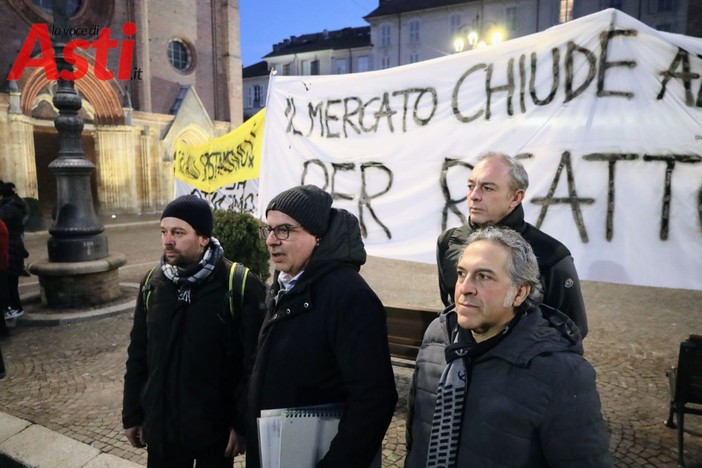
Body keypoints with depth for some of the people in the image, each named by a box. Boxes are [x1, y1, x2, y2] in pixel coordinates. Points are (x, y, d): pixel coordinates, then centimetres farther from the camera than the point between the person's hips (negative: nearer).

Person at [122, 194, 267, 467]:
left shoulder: (241, 286, -17)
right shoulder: (153, 284, -1)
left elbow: (253, 364, -14)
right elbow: (138, 355, 7)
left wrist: (244, 424, -12)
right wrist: (132, 415, 10)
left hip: (216, 427, -4)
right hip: (161, 426, 4)